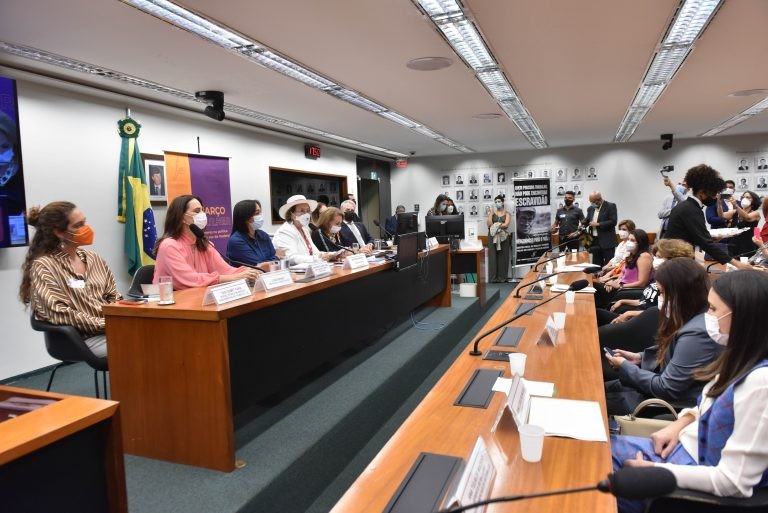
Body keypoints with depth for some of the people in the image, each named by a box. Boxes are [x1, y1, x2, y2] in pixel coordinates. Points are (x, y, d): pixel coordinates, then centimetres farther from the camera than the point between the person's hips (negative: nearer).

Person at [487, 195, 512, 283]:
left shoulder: (507, 213, 6)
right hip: (493, 236, 0)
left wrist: (495, 225, -7)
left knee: (503, 256, -1)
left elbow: (506, 224, -8)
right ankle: (493, 277, -3)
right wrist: (491, 213, -10)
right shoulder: (492, 212, 9)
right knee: (493, 256, -4)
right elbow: (489, 224, -4)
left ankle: (502, 277, 2)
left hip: (503, 236, 0)